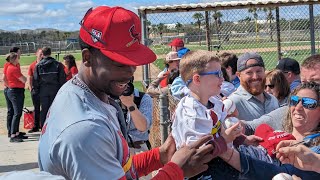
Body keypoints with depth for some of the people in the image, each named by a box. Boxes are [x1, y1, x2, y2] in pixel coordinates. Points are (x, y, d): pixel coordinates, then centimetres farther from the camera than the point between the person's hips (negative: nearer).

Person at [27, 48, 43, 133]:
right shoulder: (32, 65, 3)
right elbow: (29, 78, 6)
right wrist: (31, 89, -1)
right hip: (35, 89, 2)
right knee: (36, 109, 10)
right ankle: (36, 126, 17)